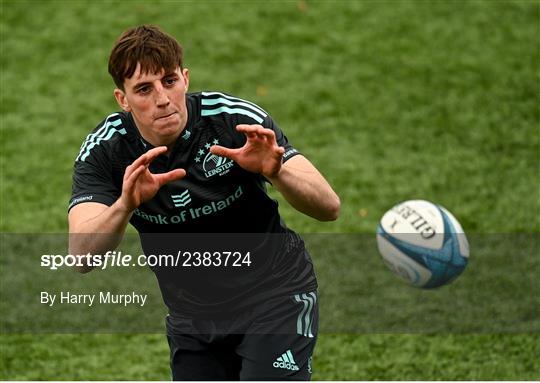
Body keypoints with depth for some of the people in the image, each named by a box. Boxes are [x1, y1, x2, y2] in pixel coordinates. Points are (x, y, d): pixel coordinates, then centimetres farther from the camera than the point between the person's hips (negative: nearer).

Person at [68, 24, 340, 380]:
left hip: (275, 295, -3)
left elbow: (329, 206, -23)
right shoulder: (103, 151, -15)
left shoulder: (237, 120, -21)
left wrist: (276, 172, -44)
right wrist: (125, 206, -49)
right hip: (192, 317, 3)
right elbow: (81, 256, -29)